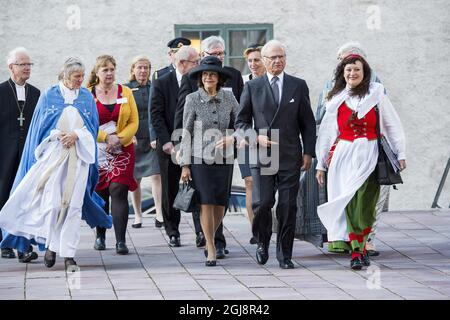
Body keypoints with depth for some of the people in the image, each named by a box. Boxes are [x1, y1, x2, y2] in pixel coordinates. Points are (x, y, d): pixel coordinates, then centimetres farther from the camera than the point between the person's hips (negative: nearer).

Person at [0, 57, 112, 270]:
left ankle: (68, 253, -2)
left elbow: (92, 126, 8)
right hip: (53, 154, -1)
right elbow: (42, 125, 5)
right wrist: (57, 134, -12)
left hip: (79, 155, 1)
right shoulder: (49, 96, 4)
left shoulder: (87, 98, 9)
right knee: (53, 202, -10)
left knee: (73, 205, -4)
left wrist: (76, 135, -10)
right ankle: (51, 245, 8)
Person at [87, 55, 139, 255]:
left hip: (122, 149, 0)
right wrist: (106, 137, -13)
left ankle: (121, 241, -15)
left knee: (118, 191, -11)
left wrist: (119, 139, -11)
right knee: (100, 193, 5)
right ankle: (100, 236, 22)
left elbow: (134, 122, 4)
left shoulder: (125, 93, 8)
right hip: (97, 150, 0)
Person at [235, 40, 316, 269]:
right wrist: (256, 138, -8)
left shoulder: (298, 86, 8)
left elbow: (308, 123, 9)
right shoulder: (252, 87, 7)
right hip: (262, 156, 0)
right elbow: (241, 121, 10)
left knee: (288, 207, -1)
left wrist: (308, 152, 2)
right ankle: (262, 242, 18)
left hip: (290, 156, 1)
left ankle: (284, 254, 8)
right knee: (261, 203, -8)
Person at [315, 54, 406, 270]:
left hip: (369, 155, -1)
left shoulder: (376, 94, 3)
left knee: (364, 202, -10)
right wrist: (321, 164, 14)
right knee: (349, 203, -6)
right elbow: (326, 132, 14)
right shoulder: (336, 99, 9)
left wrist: (400, 154, 3)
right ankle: (357, 252, -3)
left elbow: (392, 125, 6)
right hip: (344, 154, 2)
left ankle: (360, 247, 3)